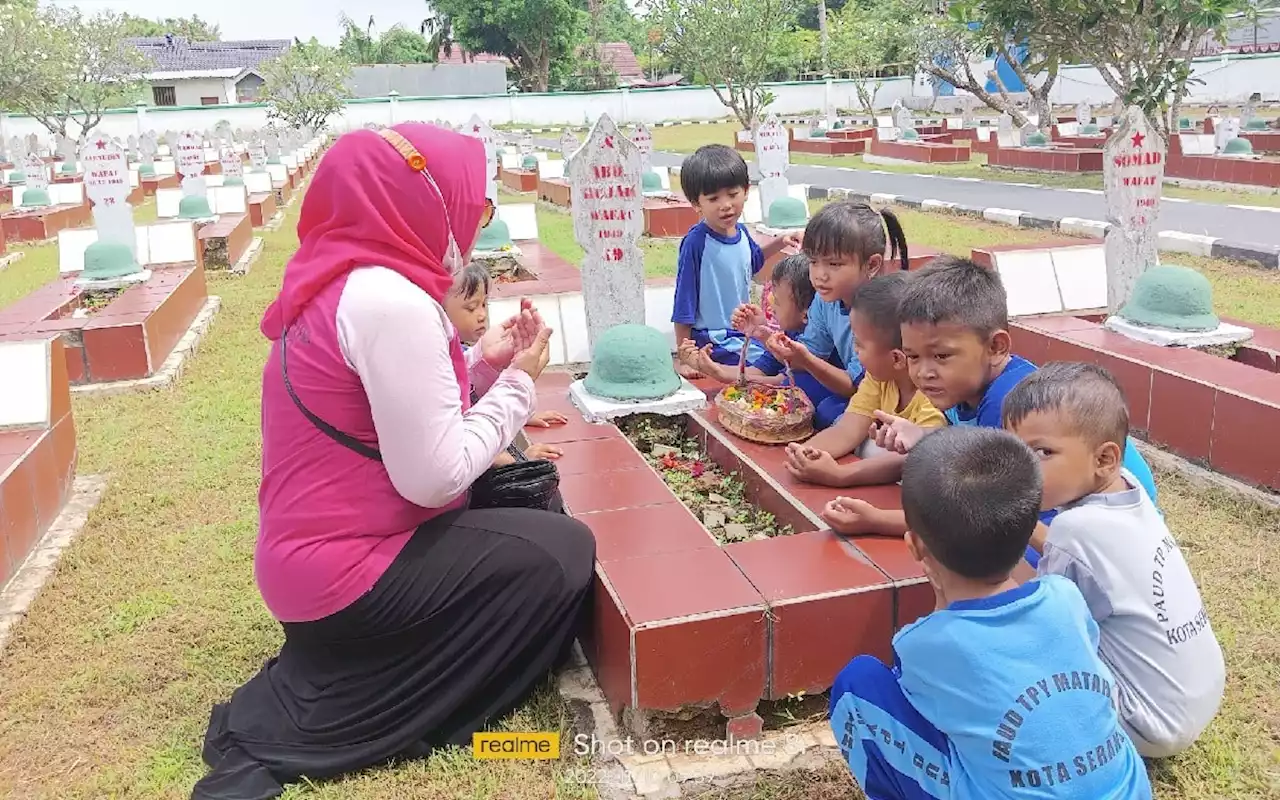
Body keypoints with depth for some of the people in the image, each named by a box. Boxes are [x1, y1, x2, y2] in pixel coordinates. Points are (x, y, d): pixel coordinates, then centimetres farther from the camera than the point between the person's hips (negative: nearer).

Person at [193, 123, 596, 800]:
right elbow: (434, 478, -24)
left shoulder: (344, 280, 7)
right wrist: (518, 382, -11)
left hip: (314, 547, 10)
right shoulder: (391, 299, -24)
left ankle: (311, 689, 14)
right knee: (562, 554, -4)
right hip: (342, 570, -10)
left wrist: (482, 364, 4)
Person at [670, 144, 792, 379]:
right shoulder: (695, 243, -20)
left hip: (744, 333, 8)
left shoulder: (741, 232, 1)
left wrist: (779, 242, 14)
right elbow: (683, 308, -15)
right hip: (713, 345, -8)